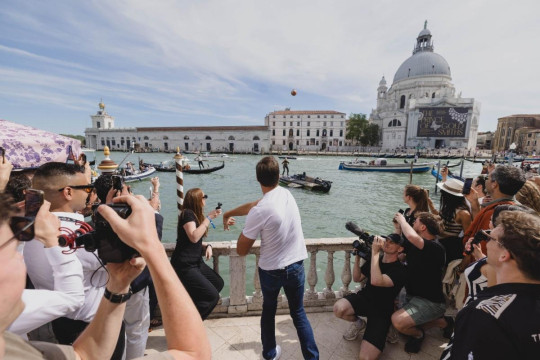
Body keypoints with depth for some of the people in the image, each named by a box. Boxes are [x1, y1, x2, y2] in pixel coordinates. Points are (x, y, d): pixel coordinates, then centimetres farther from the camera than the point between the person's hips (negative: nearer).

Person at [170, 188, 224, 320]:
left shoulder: (196, 215, 13)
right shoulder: (187, 214, -14)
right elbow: (194, 237, -27)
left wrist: (207, 245, -1)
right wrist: (209, 218, -24)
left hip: (196, 262, 9)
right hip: (184, 266, -9)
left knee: (218, 283, 9)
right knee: (212, 296, -10)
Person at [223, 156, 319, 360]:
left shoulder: (259, 212, -24)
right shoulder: (286, 193, -7)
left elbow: (241, 251, -13)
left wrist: (247, 229, 1)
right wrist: (229, 213, 19)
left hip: (271, 270, -3)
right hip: (296, 266, 3)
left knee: (268, 310, 26)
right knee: (299, 314, 22)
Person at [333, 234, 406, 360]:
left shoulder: (399, 270, -18)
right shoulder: (373, 259, 2)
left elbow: (375, 281, -37)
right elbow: (357, 278, 8)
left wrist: (375, 252, -33)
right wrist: (357, 257, -6)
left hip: (381, 311, -4)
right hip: (364, 299, 5)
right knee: (338, 308, -28)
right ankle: (358, 323, 8)